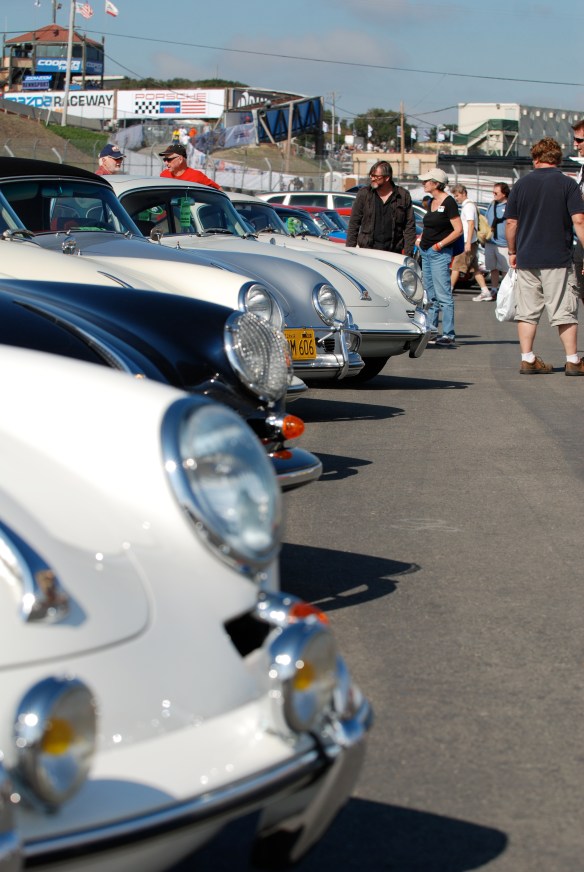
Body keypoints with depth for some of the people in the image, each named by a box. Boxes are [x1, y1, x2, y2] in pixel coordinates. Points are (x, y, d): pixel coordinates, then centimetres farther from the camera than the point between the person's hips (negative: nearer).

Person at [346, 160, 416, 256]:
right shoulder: (364, 194, 6)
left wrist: (407, 254, -3)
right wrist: (350, 249, 0)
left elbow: (410, 227, 4)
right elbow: (354, 224, 7)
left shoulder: (403, 196, 4)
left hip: (394, 252, 0)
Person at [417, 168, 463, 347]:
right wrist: (422, 239, 10)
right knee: (431, 296, 12)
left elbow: (458, 230, -14)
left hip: (440, 253, -9)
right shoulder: (432, 202, 14)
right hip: (426, 252, 9)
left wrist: (439, 245, -15)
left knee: (443, 295, -10)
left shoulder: (448, 202, -11)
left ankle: (449, 334, -9)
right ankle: (431, 331, 16)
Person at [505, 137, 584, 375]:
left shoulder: (521, 184, 5)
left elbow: (511, 223, 6)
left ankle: (527, 359, 7)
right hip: (559, 259, -3)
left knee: (527, 311, 8)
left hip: (526, 259, 3)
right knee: (564, 311, 2)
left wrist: (512, 252, 17)